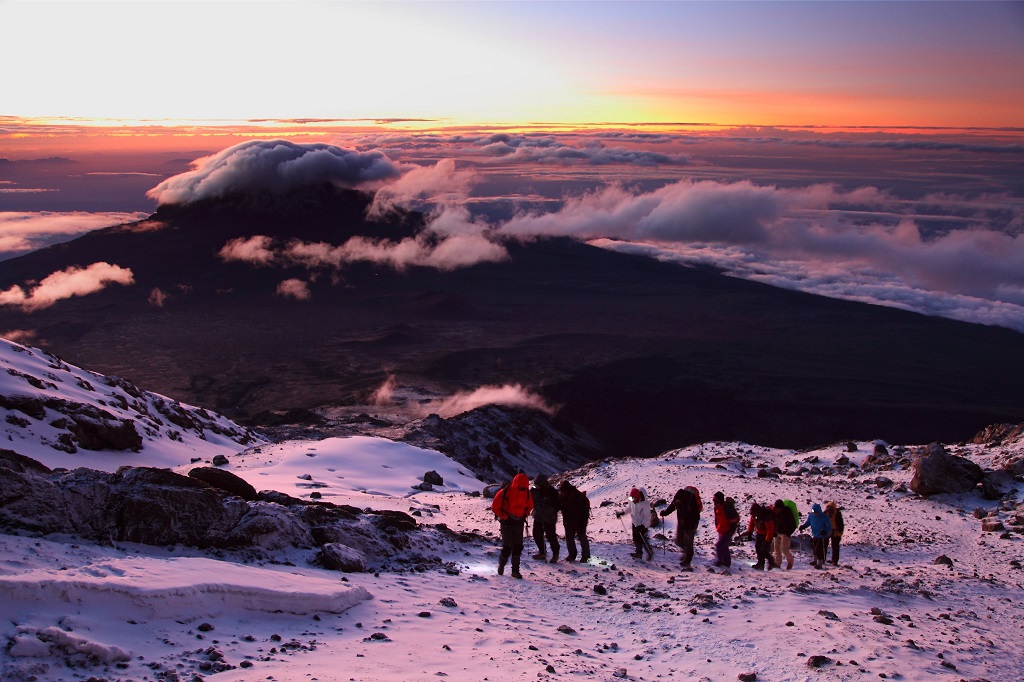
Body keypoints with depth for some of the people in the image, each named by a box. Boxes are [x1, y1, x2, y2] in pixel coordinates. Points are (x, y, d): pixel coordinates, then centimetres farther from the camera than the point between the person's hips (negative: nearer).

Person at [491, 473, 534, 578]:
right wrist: (504, 517, -13)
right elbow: (495, 507, -12)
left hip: (519, 523, 5)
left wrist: (524, 515, 2)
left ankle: (515, 570, 12)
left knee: (518, 547, 4)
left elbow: (530, 505, 15)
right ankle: (501, 566, 20)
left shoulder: (527, 493, -4)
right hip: (507, 523, -5)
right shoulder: (505, 492, -20)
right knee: (507, 547, -3)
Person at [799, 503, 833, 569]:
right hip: (814, 535, 6)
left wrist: (825, 531, -36)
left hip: (822, 537, -6)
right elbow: (808, 522, 9)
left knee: (819, 549, -10)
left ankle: (820, 563, 4)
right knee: (814, 548, 20)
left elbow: (829, 527, -16)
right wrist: (803, 526, -11)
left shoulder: (824, 517, -20)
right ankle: (816, 560, 42)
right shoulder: (811, 515, -6)